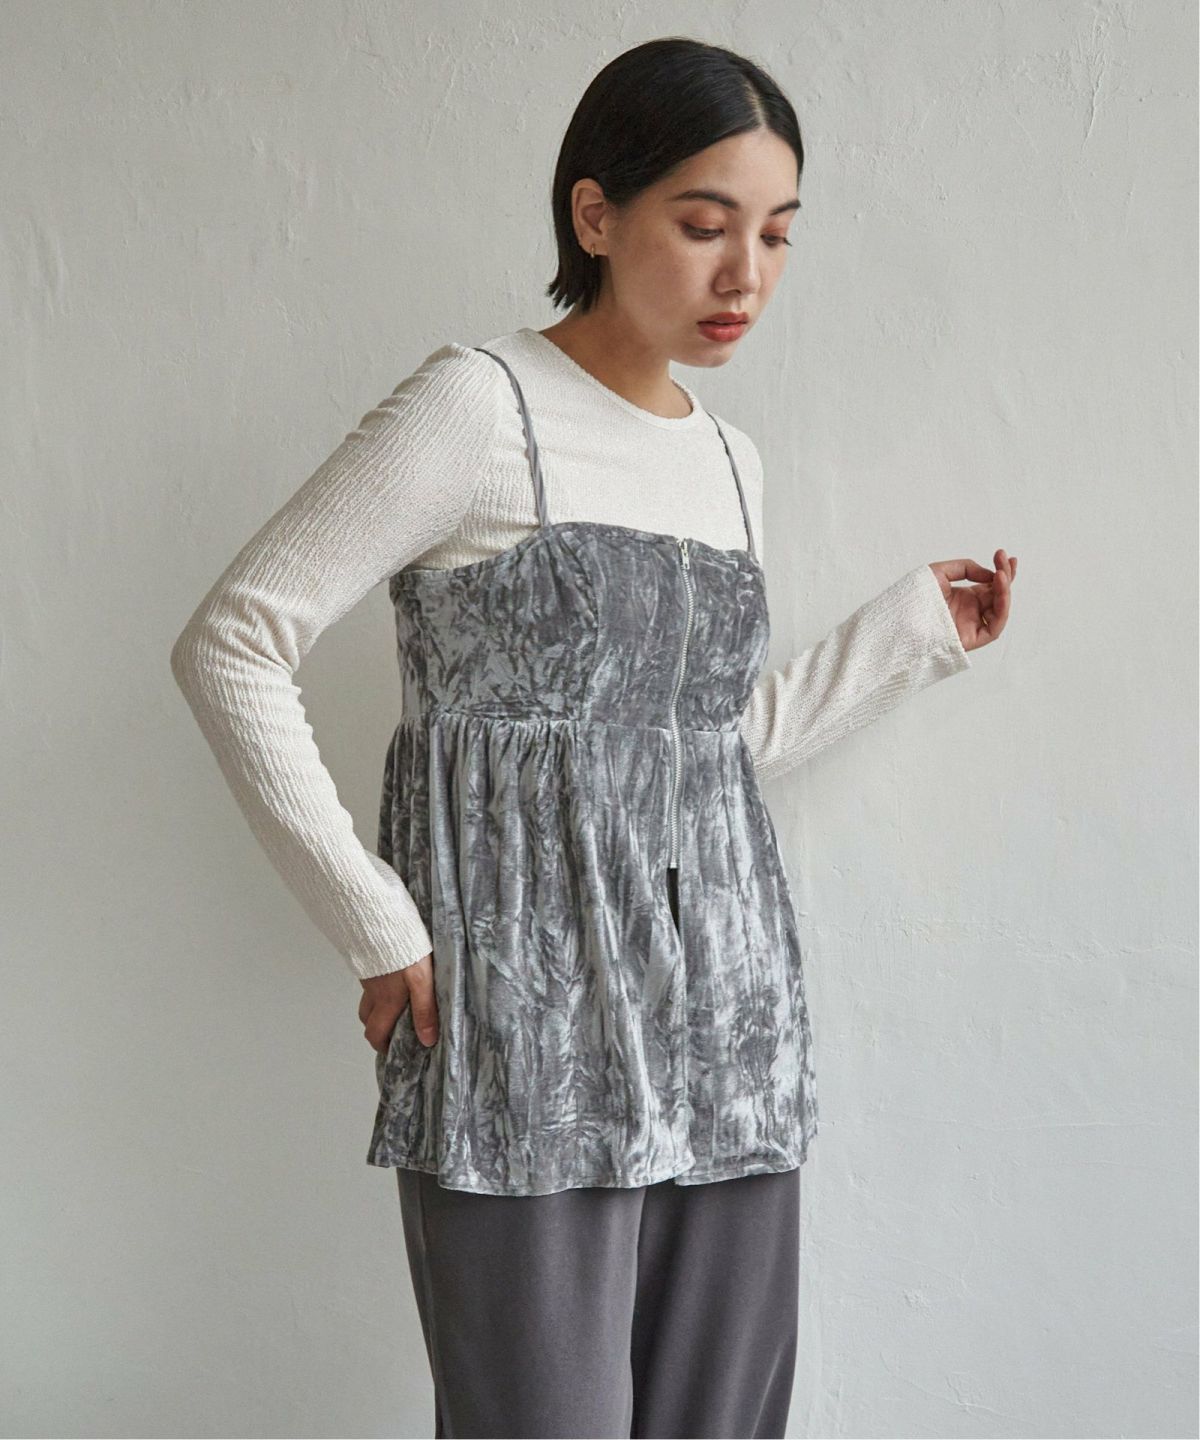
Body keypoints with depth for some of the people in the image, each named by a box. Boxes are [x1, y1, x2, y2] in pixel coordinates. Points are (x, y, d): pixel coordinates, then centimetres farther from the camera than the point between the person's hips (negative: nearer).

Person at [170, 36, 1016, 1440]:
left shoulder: (731, 460, 15)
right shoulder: (480, 406, -6)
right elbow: (229, 645, -9)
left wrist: (915, 625, 18)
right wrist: (375, 926, -11)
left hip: (731, 1034, 7)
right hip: (528, 1037, -6)